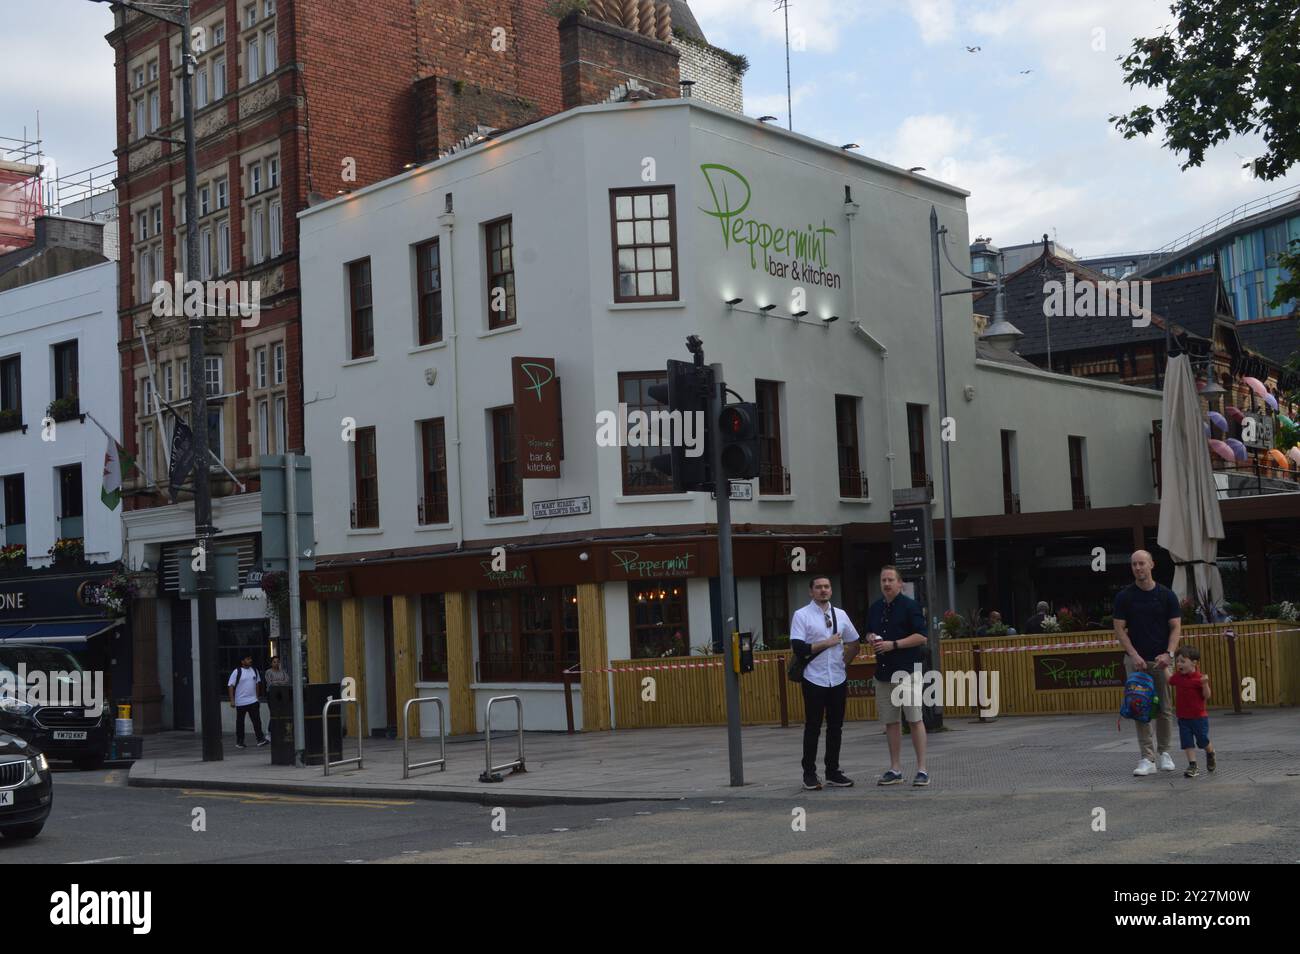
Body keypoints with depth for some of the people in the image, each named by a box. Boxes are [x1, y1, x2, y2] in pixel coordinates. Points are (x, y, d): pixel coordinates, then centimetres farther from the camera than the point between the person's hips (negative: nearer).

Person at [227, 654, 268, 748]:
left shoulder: (254, 670, 7)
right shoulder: (237, 672, -9)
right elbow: (231, 686, -10)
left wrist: (257, 696, 17)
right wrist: (232, 700, -15)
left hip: (253, 701, 4)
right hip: (240, 702, -4)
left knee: (257, 720, -3)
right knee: (240, 722, 5)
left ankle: (260, 739, -2)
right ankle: (239, 742, 13)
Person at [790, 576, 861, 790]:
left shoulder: (840, 615, 11)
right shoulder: (802, 615, -5)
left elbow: (855, 643, 22)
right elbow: (798, 648, -15)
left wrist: (843, 663, 13)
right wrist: (826, 643, -11)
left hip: (838, 680, 5)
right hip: (814, 680, -5)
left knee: (836, 727, 10)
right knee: (813, 728, 0)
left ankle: (833, 771, 19)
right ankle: (809, 773, 8)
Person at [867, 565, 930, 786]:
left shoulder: (909, 606, -6)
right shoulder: (875, 608, 13)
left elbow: (921, 637, -11)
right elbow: (869, 632, 26)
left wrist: (893, 644, -16)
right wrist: (871, 638, 2)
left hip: (907, 670, -6)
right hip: (883, 671, 6)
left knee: (914, 720, -5)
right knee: (890, 721, 9)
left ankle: (922, 769, -1)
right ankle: (895, 769, 15)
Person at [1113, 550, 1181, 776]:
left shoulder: (1166, 595, 1)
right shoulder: (1124, 596, 0)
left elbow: (1176, 627, 0)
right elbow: (1119, 629, -2)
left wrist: (1169, 653, -15)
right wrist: (1133, 655, -14)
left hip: (1161, 659, 0)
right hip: (1136, 659, 0)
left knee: (1165, 709, 3)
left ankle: (1164, 752, 22)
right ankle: (1147, 758, -2)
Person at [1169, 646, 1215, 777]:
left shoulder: (1199, 678, -16)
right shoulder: (1177, 677, 2)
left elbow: (1207, 696, -15)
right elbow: (1169, 681, 24)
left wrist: (1205, 684, -31)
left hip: (1199, 717, -5)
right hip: (1183, 717, 5)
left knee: (1203, 741, 8)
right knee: (1187, 743, 1)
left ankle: (1210, 754, 40)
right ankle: (1192, 766, 6)